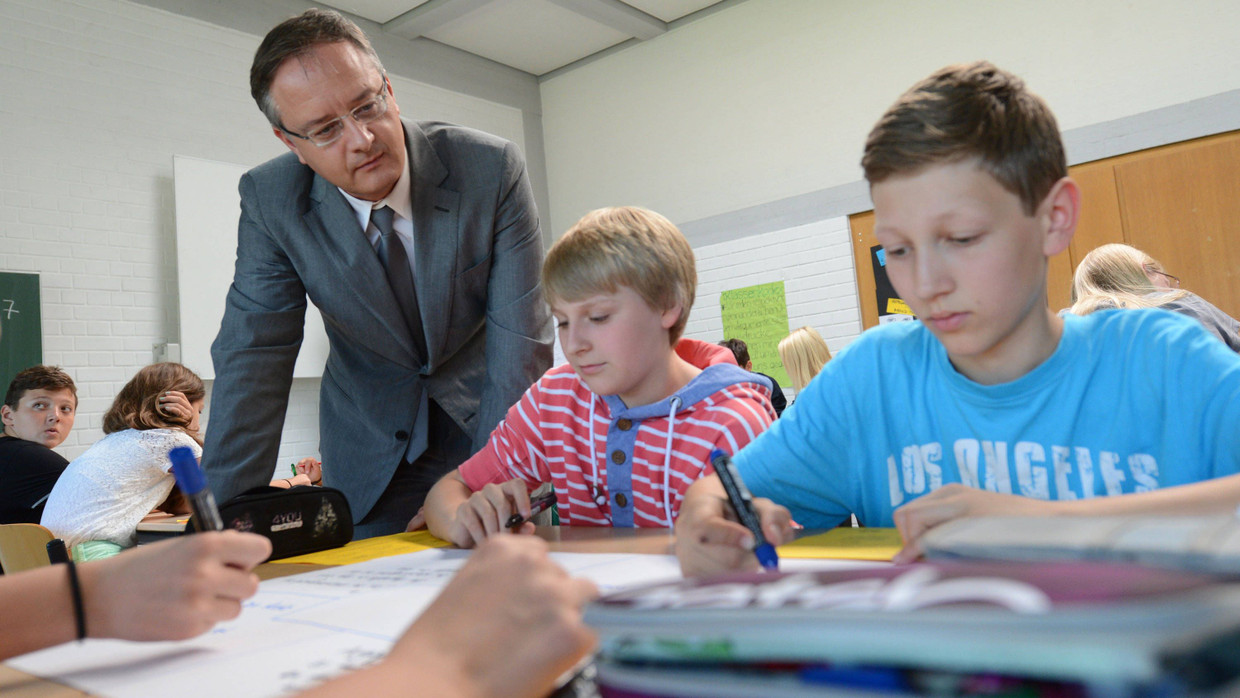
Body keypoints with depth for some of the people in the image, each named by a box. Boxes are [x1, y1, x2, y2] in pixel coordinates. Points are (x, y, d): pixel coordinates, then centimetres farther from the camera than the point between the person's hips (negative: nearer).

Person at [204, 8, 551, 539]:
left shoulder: (491, 170, -22)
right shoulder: (270, 199, -15)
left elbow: (521, 338, -24)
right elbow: (252, 356, -15)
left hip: (485, 418, 0)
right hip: (371, 443, 1)